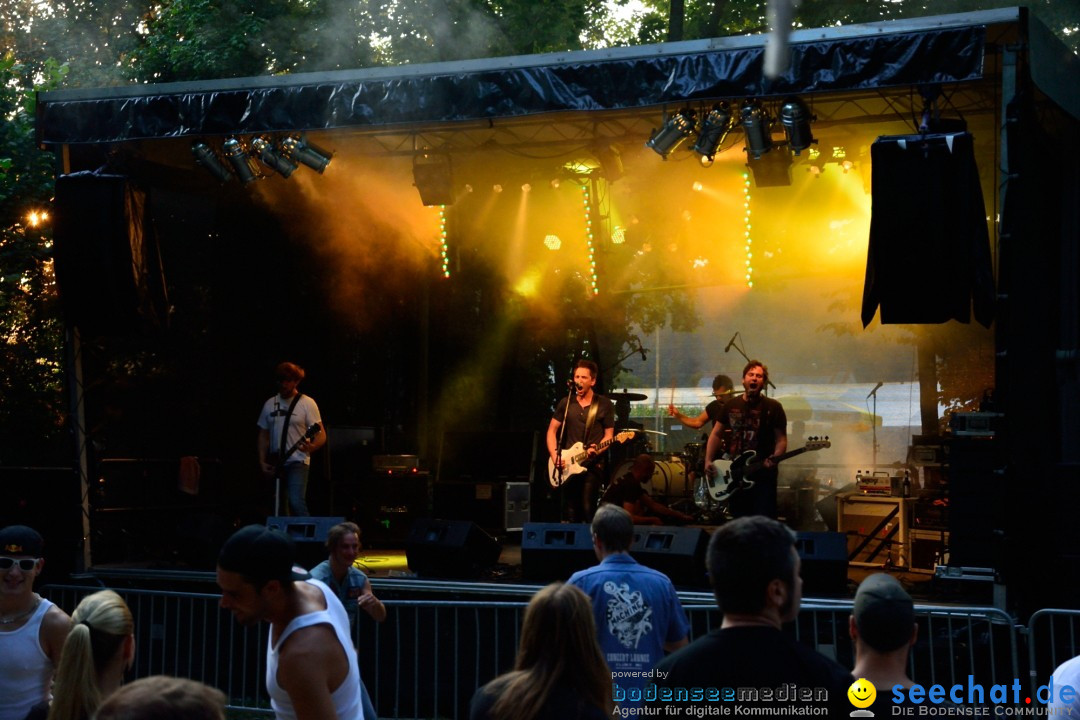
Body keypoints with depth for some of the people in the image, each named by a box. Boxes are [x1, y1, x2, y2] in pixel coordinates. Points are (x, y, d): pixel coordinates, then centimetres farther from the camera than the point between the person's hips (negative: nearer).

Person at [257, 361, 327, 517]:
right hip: (275, 464, 5)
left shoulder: (307, 403, -4)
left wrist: (311, 447, -28)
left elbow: (321, 435, -7)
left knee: (296, 502, -23)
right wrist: (263, 462, 4)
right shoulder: (270, 404, 10)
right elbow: (263, 435, 15)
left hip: (297, 462, -5)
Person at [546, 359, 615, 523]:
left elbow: (609, 435, 1)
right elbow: (552, 430, 11)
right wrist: (555, 456, -3)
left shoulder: (604, 405, 1)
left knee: (587, 509, -17)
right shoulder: (566, 403, 9)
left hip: (592, 465, -4)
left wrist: (597, 449, -19)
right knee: (571, 514, 6)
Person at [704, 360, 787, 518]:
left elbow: (781, 439, -3)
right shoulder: (731, 405, 8)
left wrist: (775, 458, -22)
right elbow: (716, 434, 14)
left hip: (762, 474, -4)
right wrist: (708, 460, 4)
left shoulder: (773, 407, -3)